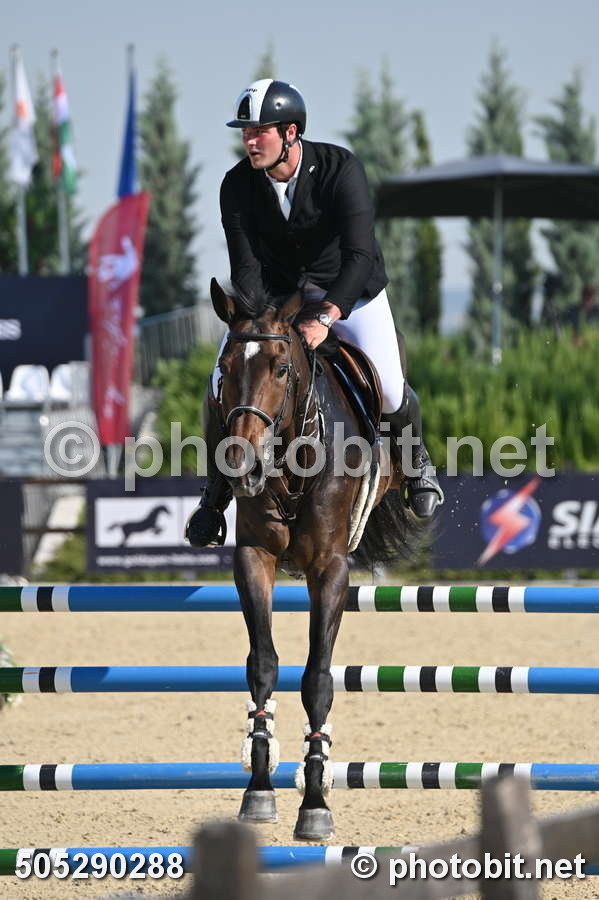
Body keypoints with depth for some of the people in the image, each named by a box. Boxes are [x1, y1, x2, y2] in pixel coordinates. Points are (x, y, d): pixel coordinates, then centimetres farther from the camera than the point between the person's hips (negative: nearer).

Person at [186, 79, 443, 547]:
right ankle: (215, 495, 7)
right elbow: (246, 267, -19)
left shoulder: (341, 169, -28)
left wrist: (325, 317, -48)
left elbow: (359, 256, -35)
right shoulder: (238, 186, -18)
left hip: (349, 289, -2)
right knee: (224, 383, -12)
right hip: (277, 290, 2)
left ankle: (417, 459, 17)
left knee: (388, 392, -17)